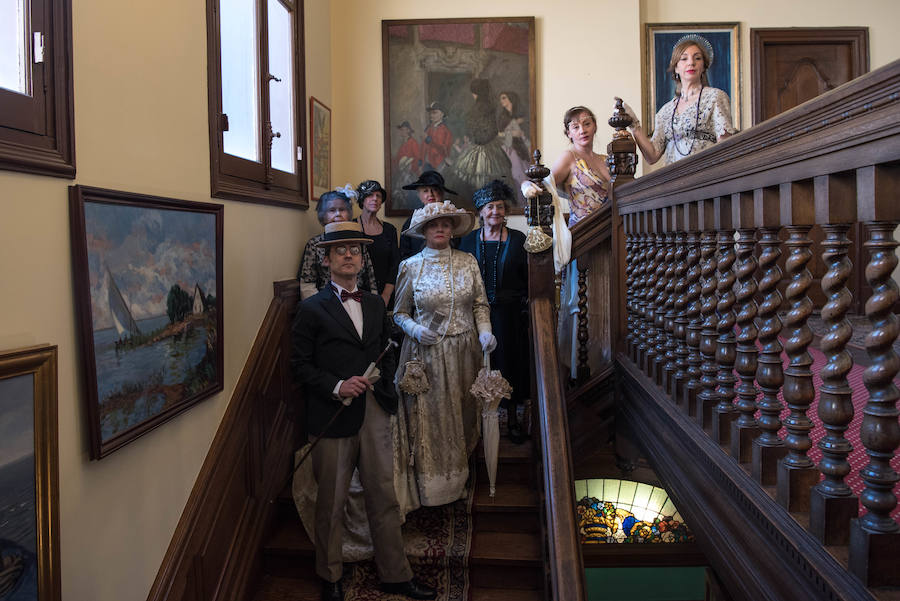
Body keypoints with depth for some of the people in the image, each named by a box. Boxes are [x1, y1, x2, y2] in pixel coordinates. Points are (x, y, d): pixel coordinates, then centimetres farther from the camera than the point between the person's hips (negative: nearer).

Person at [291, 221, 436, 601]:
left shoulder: (376, 304, 13)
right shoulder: (312, 309, -3)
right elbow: (301, 365, -6)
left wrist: (378, 380, 4)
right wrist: (337, 387, -18)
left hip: (375, 414, 4)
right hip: (332, 416, -4)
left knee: (384, 498, 10)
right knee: (331, 503, 10)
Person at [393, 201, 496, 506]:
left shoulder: (467, 261, 2)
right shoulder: (410, 266, -3)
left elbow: (480, 304, 8)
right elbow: (399, 312, 5)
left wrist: (485, 331, -9)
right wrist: (415, 329, -14)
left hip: (464, 350, 2)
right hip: (428, 352, -2)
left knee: (463, 412, 12)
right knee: (432, 416, 3)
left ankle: (460, 476, 30)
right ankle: (433, 484, 18)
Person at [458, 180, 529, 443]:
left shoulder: (518, 239, 1)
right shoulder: (469, 241, 5)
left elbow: (528, 278, 0)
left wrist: (525, 310, -7)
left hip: (509, 313, -1)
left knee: (510, 362, 6)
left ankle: (512, 419, 19)